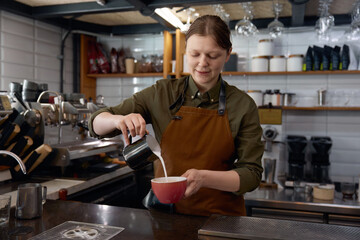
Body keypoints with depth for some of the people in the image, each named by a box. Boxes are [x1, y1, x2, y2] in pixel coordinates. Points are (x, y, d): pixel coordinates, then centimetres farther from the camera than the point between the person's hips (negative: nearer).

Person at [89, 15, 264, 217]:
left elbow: (252, 174, -3)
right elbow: (96, 123, 5)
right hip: (166, 212, 1)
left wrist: (204, 178, -20)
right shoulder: (162, 93, 1)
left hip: (220, 215, 0)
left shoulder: (243, 105, -2)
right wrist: (118, 119, -18)